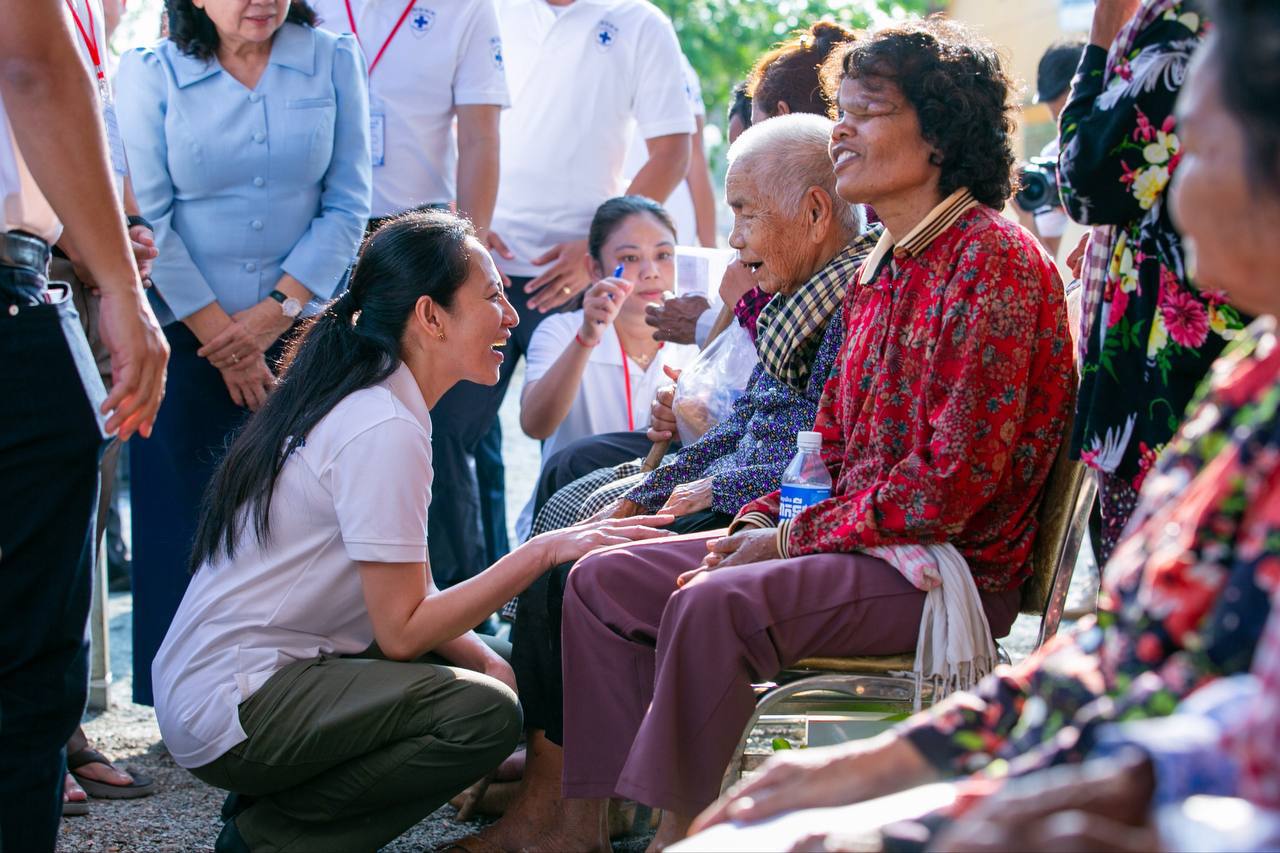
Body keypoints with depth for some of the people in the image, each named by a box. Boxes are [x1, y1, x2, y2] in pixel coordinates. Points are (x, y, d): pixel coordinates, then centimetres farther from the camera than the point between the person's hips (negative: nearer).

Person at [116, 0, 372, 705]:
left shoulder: (332, 61, 1)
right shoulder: (149, 73, -4)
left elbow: (347, 203, -1)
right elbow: (148, 217, -7)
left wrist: (276, 310, -9)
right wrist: (218, 333, -9)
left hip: (300, 329, 1)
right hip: (188, 337, -1)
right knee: (183, 513, -2)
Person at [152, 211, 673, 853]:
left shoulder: (364, 402, 12)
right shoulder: (385, 431, -18)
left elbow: (402, 595, 11)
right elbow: (401, 631, -18)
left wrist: (490, 661, -3)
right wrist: (543, 552, -17)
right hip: (230, 711, -10)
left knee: (484, 673, 9)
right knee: (487, 712, -19)